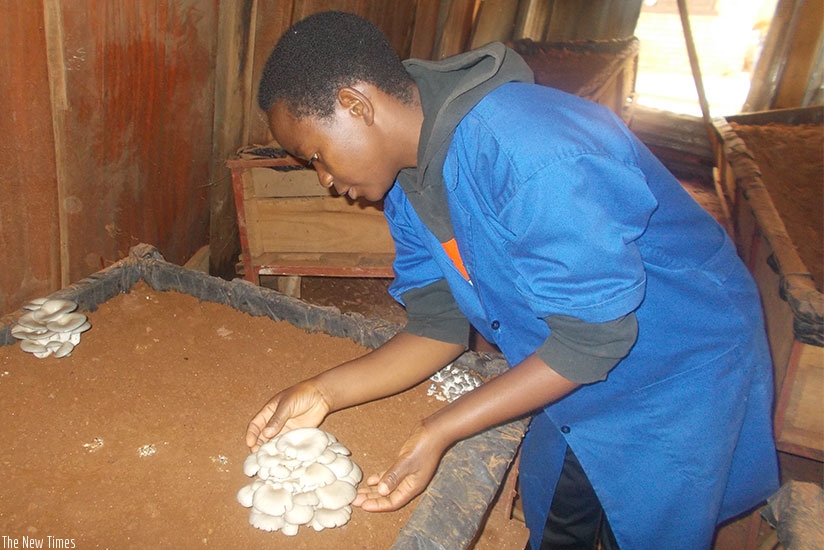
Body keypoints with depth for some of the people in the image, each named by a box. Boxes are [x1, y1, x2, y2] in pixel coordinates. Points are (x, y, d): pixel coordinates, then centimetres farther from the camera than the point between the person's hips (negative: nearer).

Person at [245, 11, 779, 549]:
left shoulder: (531, 155, -37)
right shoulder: (406, 178, -9)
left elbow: (591, 338, -30)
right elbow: (441, 323, -8)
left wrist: (438, 432, -29)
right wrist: (325, 391, -18)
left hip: (676, 377, -6)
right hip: (572, 382, 7)